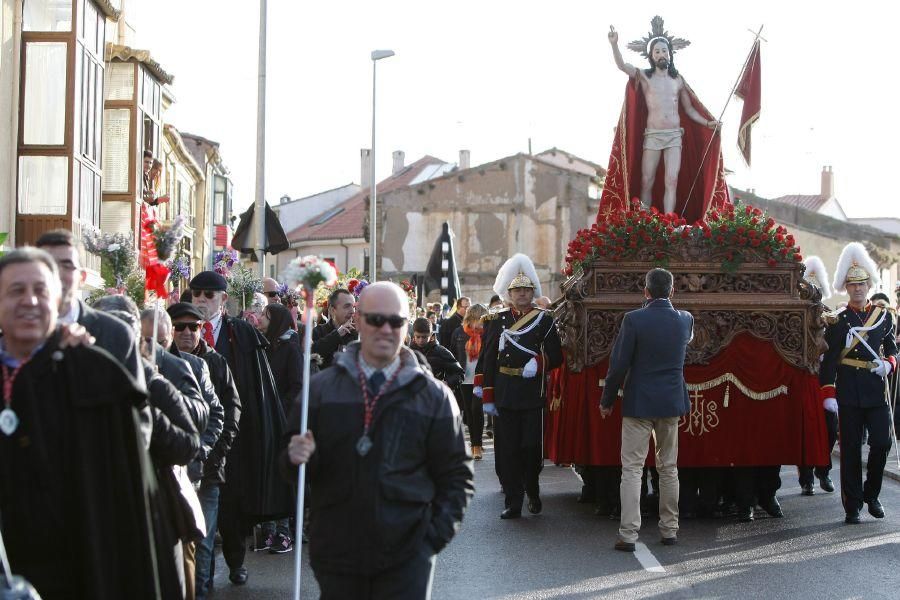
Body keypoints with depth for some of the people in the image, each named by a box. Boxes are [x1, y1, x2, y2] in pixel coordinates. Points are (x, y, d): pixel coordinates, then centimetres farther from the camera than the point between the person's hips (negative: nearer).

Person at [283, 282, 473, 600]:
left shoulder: (433, 395, 4)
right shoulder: (320, 388, 5)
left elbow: (457, 475, 6)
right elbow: (293, 461, 10)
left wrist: (436, 534, -6)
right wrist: (299, 457, -13)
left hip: (406, 557, -1)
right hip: (336, 548, 1)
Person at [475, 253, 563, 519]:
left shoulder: (545, 320, 4)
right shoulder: (497, 320, 7)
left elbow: (556, 356, 3)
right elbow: (487, 360, 6)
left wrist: (538, 363, -18)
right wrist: (487, 396, 1)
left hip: (534, 394, -1)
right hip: (505, 395, 1)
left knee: (533, 446, 2)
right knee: (507, 449, 1)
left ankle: (532, 491, 27)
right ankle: (513, 503, 7)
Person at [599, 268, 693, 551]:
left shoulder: (634, 320, -13)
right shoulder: (685, 320, 0)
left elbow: (619, 365, -11)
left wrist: (607, 400, 1)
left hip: (638, 403, -4)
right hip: (672, 402, 4)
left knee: (632, 469, -1)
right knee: (669, 468, 14)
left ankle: (628, 534, -5)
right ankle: (669, 529, 20)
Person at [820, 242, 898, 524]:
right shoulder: (837, 321, 0)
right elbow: (829, 360, -4)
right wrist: (828, 394, -12)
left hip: (877, 391, 2)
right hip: (849, 393, -2)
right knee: (850, 449, 0)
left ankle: (871, 494, 17)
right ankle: (852, 507, 5)